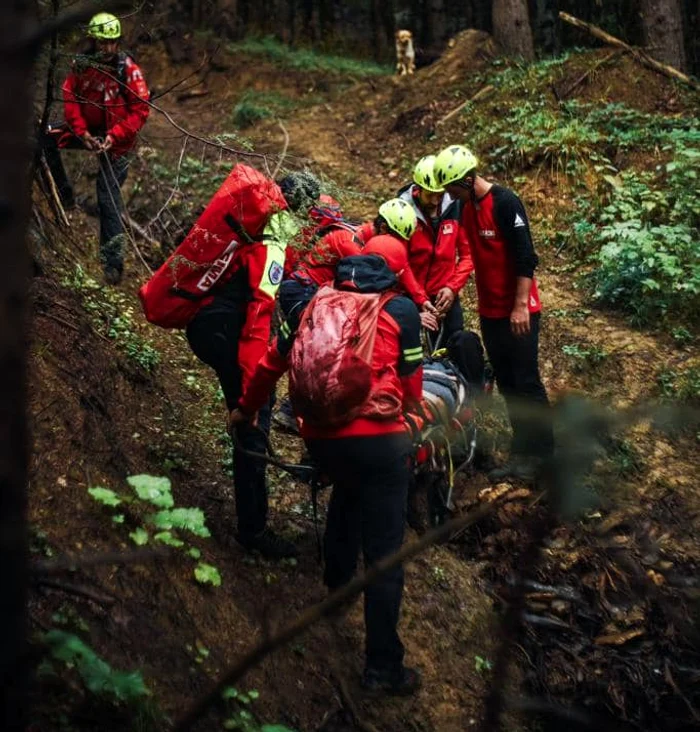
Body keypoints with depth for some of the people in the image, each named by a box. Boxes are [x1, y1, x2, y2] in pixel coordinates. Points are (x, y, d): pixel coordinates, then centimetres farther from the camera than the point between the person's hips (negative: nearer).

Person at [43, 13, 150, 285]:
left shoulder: (128, 68, -17)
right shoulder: (82, 65, -6)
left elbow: (140, 110, -16)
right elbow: (71, 99, -4)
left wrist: (114, 136, -24)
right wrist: (82, 133, -18)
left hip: (116, 138, -5)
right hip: (89, 130, 5)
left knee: (109, 198, -10)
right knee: (47, 138, -12)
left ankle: (113, 262, -6)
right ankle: (65, 195, 1)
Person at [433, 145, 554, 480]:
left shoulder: (505, 202, -16)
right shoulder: (467, 208, 8)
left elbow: (526, 257, -19)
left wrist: (520, 305, -20)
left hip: (518, 311, -8)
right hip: (490, 311, 8)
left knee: (526, 382, -3)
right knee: (506, 384, 11)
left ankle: (542, 453, 7)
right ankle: (522, 452, 18)